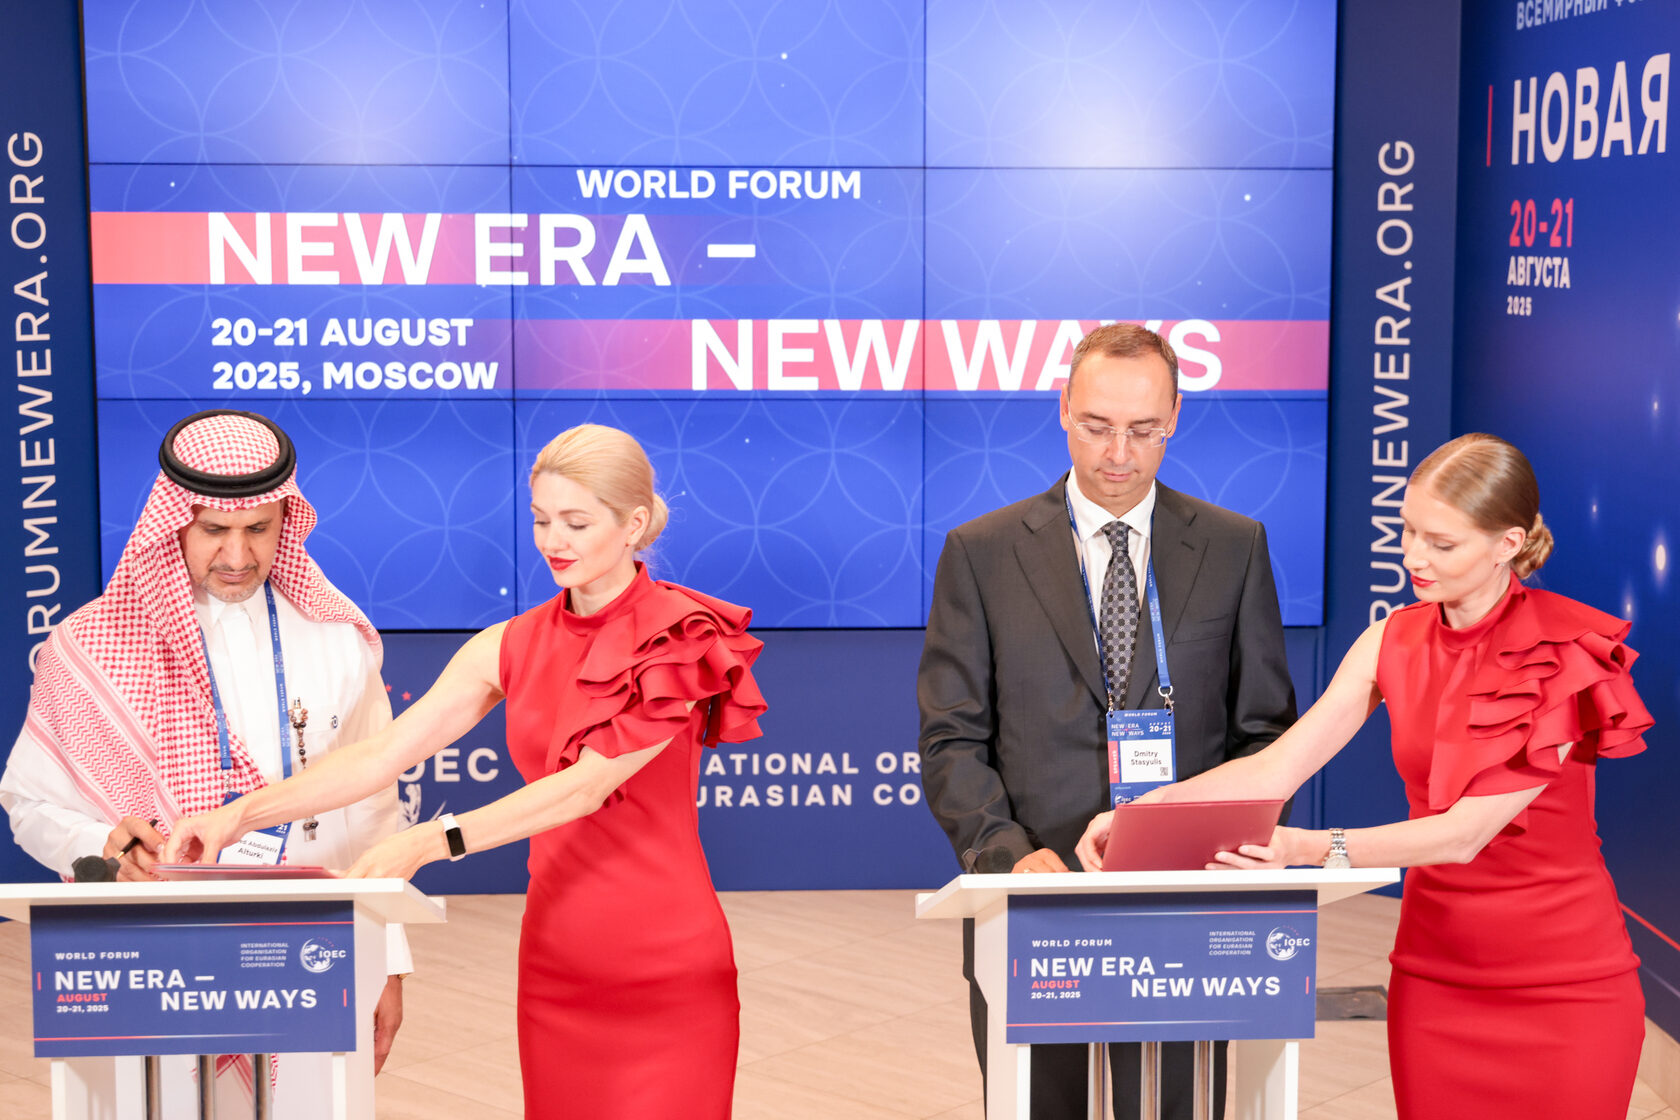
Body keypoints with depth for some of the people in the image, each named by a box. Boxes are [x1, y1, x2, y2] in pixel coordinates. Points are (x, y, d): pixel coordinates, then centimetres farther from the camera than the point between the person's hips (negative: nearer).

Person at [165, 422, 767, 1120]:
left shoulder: (682, 642, -9)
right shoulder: (511, 649, 7)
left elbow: (589, 782, -20)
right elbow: (384, 753, 0)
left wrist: (428, 843, -29)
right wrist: (241, 814, -12)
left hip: (667, 964, -4)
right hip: (555, 960, 5)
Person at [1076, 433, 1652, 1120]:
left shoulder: (1569, 654, -14)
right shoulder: (1395, 643, 3)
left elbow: (1467, 830, -22)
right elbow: (1277, 767, -2)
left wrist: (1315, 849, -34)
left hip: (1566, 979, -4)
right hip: (1436, 972, 4)